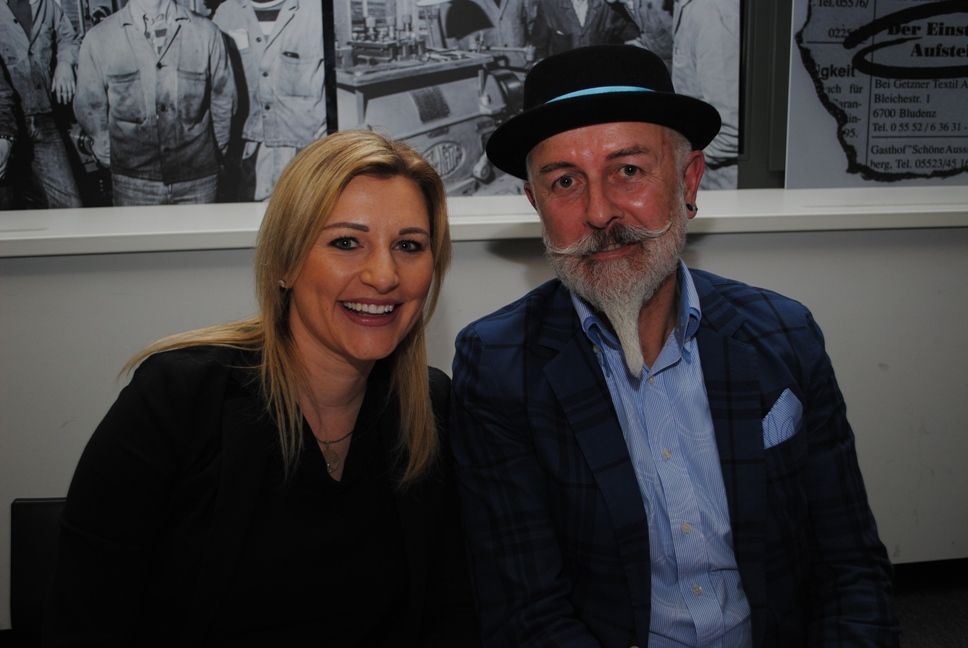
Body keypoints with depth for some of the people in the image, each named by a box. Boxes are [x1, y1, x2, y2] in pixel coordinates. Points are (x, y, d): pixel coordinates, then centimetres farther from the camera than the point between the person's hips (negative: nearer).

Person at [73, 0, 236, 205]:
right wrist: (110, 158, 10)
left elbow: (222, 100, 7)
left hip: (197, 177, 0)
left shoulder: (206, 32, -1)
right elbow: (90, 106, 8)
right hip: (132, 181, 0)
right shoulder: (99, 38, -1)